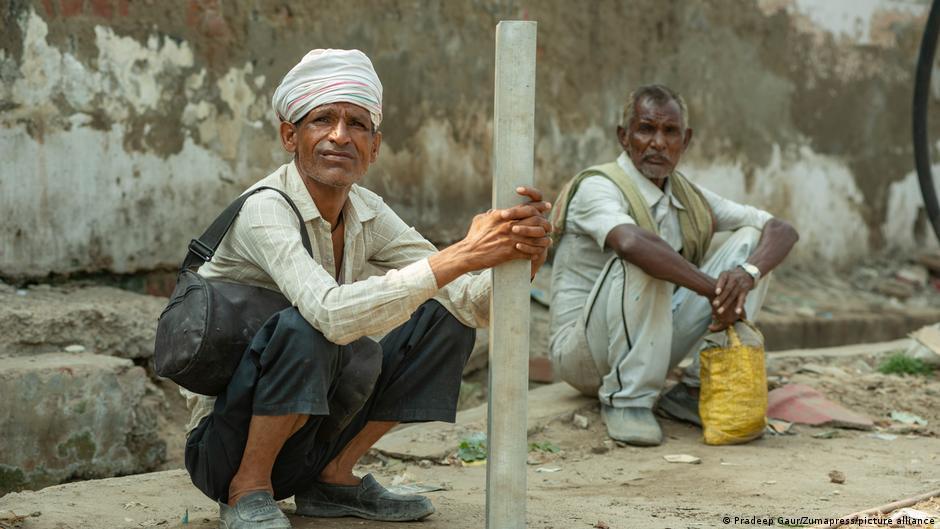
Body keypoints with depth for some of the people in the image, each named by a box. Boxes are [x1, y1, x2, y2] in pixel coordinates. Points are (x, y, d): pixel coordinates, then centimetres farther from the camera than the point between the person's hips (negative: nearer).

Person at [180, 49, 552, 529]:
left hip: (305, 439, 7)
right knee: (307, 328, -33)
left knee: (445, 318, -2)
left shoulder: (368, 214, -1)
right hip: (227, 433, -7)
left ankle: (333, 477, 5)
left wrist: (519, 262, -30)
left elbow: (470, 302, -8)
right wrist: (463, 255, -39)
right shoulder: (265, 210, -21)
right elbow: (333, 314, -39)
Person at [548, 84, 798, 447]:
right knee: (639, 264, -35)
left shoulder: (690, 198, 7)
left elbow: (782, 231, 1)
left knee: (750, 241, -1)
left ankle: (694, 391, -6)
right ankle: (626, 400, -21)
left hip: (654, 345, 7)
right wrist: (716, 291, -35)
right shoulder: (597, 187, -15)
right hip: (584, 354, -7)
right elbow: (632, 242, -39)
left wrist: (747, 274, -22)